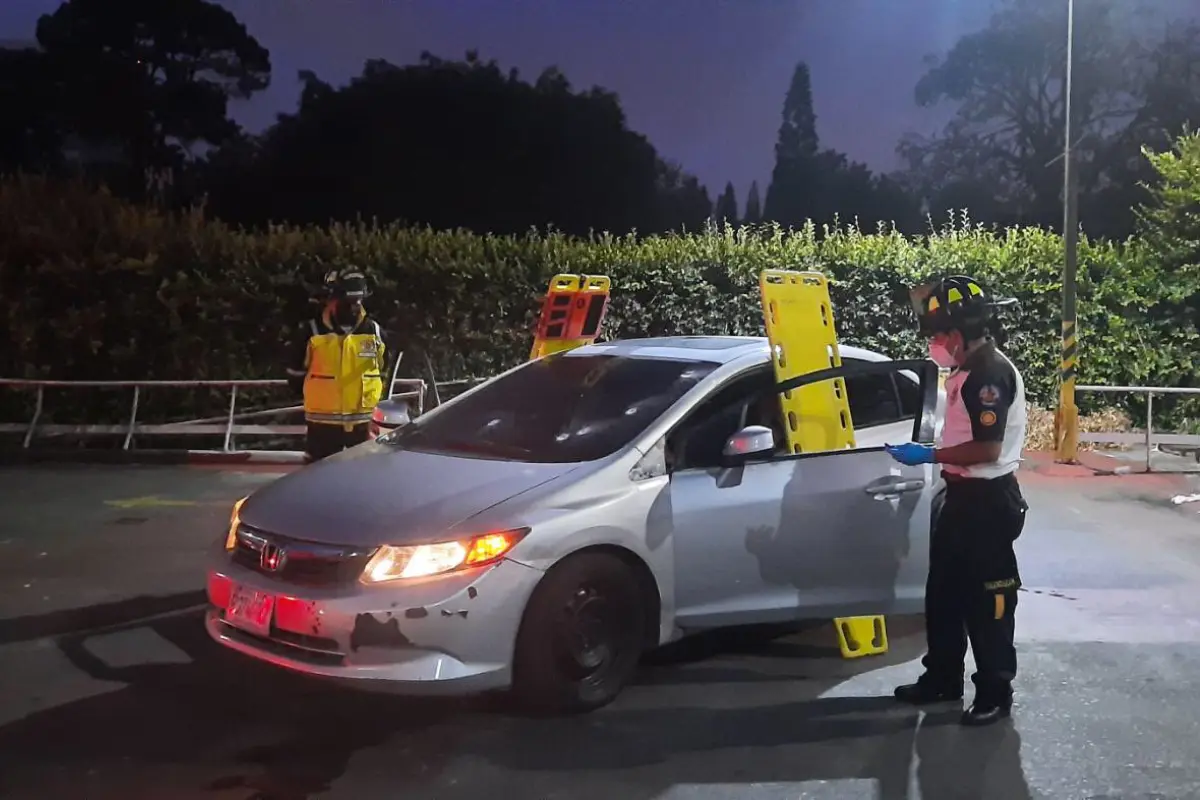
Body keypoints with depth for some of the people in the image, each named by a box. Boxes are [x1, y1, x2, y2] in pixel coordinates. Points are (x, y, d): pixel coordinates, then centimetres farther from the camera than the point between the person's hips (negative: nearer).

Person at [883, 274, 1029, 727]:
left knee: (986, 601, 1)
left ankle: (995, 693, 15)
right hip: (962, 495, 11)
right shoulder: (970, 366, 8)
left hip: (989, 501, -11)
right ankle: (943, 678, 30)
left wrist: (929, 455, -19)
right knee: (943, 593, 17)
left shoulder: (991, 373, -22)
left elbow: (988, 449, -26)